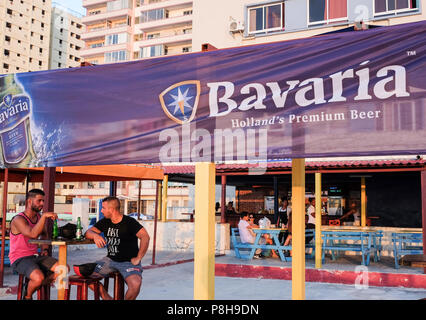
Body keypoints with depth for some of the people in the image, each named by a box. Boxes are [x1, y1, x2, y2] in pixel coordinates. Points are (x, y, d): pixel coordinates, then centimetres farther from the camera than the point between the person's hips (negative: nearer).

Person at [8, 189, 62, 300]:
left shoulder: (39, 217, 8)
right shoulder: (18, 219, -16)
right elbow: (33, 234, -35)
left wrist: (45, 249, 11)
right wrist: (44, 216, -34)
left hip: (35, 256, 7)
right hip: (20, 259, -7)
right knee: (39, 277, -34)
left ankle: (38, 286, 6)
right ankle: (27, 296, 0)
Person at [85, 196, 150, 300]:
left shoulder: (129, 222, -12)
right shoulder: (104, 222, 8)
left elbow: (145, 237, -22)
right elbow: (88, 232, 8)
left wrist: (138, 258, -20)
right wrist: (95, 235, -16)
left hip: (128, 261, -6)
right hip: (110, 260, 6)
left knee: (135, 284, -33)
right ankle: (107, 298, 7)